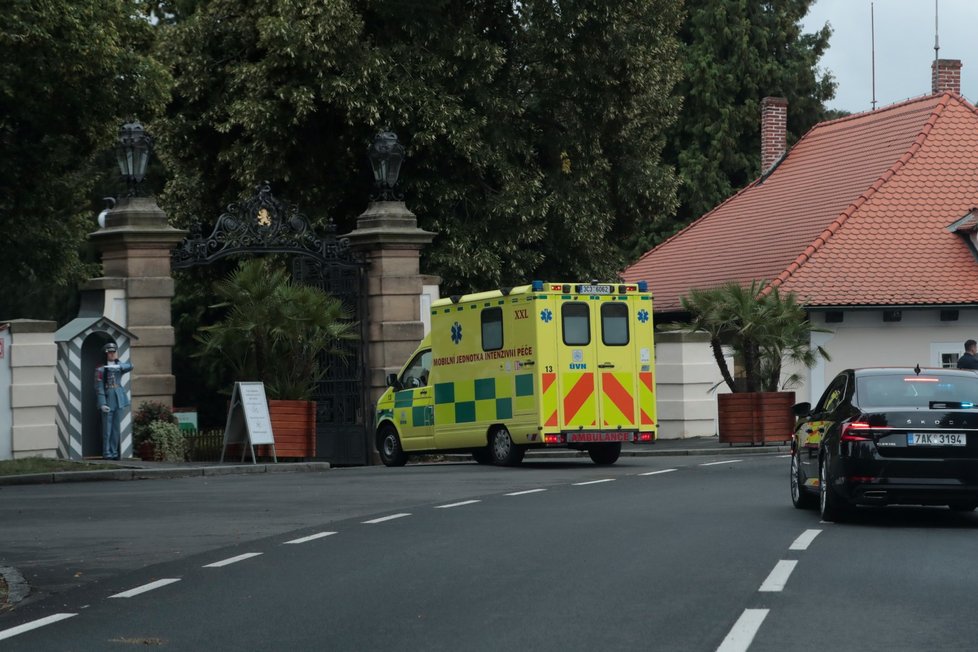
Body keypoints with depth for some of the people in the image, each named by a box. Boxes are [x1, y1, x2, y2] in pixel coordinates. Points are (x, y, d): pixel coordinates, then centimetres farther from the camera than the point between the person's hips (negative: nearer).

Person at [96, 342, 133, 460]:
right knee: (107, 429, -4)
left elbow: (130, 367, -11)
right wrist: (102, 404, -16)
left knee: (117, 428, 7)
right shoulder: (101, 369, -3)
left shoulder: (119, 366, 10)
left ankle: (114, 452, 13)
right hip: (108, 401, -5)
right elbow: (99, 388, -8)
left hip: (120, 400, 5)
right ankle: (107, 453, 1)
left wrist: (117, 366, -27)